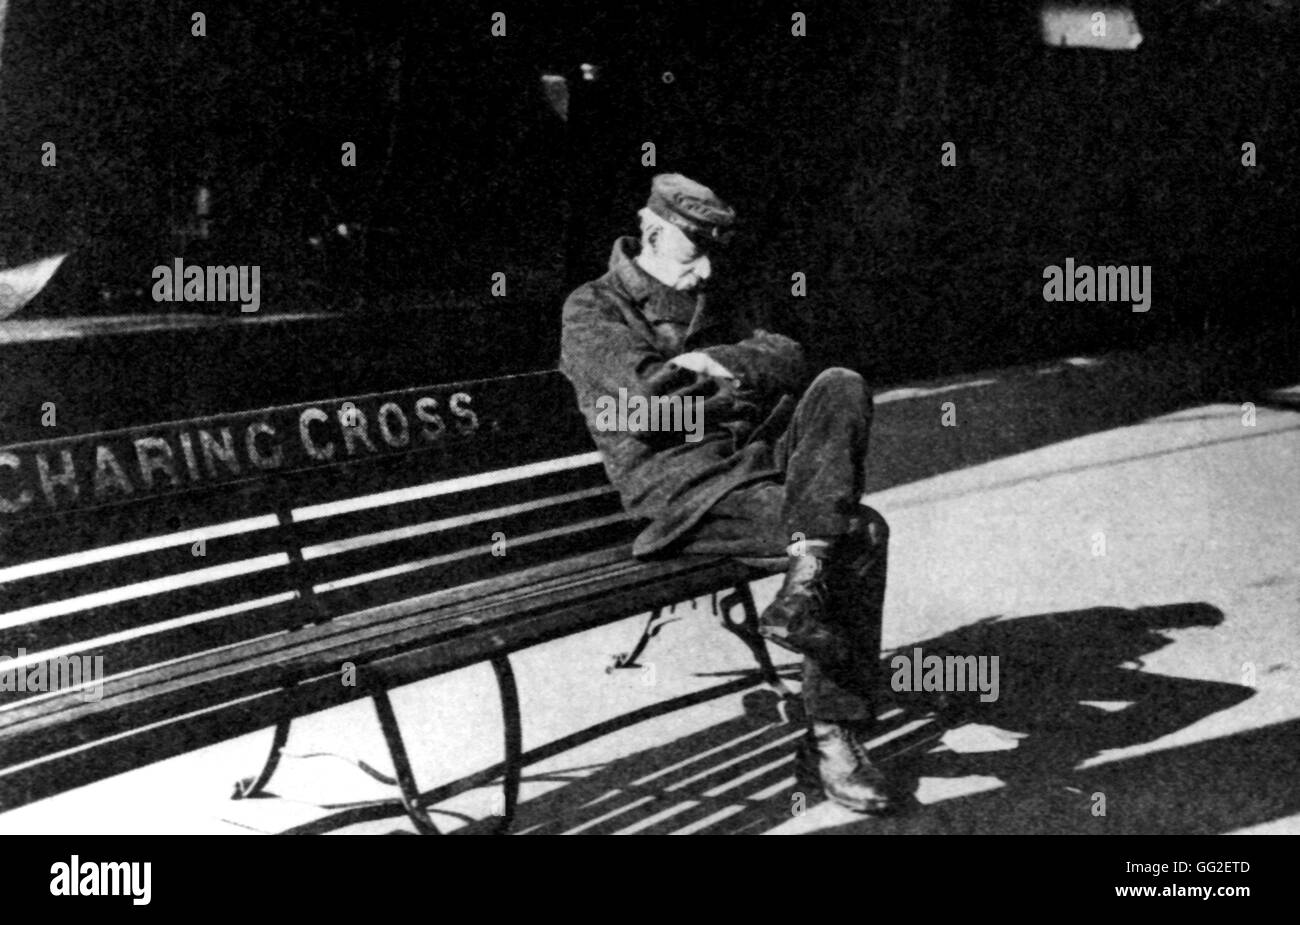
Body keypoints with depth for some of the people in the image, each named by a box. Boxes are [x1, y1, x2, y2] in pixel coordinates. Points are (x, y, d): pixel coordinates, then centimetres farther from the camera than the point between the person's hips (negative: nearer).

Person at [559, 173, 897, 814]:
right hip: (687, 496, -7)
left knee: (841, 387, -20)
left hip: (762, 460, 7)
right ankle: (830, 743, -17)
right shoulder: (593, 310, 4)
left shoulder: (705, 310, 25)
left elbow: (787, 358, 8)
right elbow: (648, 391, -16)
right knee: (859, 534, -23)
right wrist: (736, 384, -1)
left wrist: (716, 362, -10)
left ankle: (805, 582, -31)